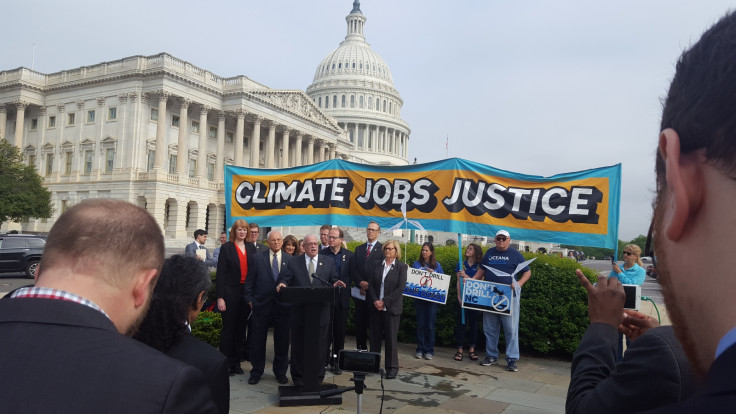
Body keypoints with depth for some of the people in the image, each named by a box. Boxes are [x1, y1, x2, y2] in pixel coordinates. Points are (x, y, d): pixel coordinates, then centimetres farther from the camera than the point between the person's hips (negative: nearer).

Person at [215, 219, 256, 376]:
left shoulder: (251, 248, 8)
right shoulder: (226, 248, -3)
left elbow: (255, 270, 8)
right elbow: (220, 273, -6)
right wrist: (220, 297, -11)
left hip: (247, 292, 4)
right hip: (231, 291, -4)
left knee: (241, 327, 10)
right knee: (229, 328, 3)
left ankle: (236, 362, 21)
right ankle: (225, 363, 14)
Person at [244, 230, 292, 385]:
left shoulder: (290, 259, 5)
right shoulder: (258, 258, 3)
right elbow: (249, 281, 4)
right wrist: (250, 299, -1)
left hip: (283, 305, 1)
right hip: (261, 305, 0)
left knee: (282, 341, 8)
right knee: (257, 340, 8)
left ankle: (280, 372, 24)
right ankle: (256, 372, 23)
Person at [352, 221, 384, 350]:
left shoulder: (383, 249, 0)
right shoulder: (358, 249, 15)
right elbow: (354, 270, 10)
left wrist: (369, 285, -12)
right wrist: (360, 283, -8)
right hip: (360, 291, 4)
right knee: (360, 322, 8)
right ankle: (361, 348, 17)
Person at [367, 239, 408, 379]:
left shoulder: (401, 267, -2)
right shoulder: (377, 265, 8)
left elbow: (400, 288, -9)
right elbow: (371, 284, 6)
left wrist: (384, 301, -13)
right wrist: (375, 301, -8)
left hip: (392, 307, -3)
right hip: (376, 307, 3)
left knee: (391, 337, 0)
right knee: (375, 336, 8)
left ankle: (392, 367, 11)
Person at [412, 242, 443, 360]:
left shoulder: (437, 265, 6)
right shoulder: (416, 264, 6)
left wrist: (433, 274, -10)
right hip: (419, 298, 0)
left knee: (430, 325, 2)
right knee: (420, 324, 4)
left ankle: (429, 350, 11)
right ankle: (420, 349, 14)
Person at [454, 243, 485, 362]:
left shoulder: (481, 266, 1)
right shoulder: (461, 265, 7)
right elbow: (458, 282, 3)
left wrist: (465, 276, -26)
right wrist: (459, 297, -5)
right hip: (462, 298, 1)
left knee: (473, 323, 6)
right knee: (460, 323, -1)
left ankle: (471, 349, 17)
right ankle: (459, 350, 6)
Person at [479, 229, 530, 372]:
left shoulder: (515, 254, 2)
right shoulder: (490, 252, 13)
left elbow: (527, 272, 3)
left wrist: (518, 284, -13)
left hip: (509, 295, -4)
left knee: (511, 328, -2)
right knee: (490, 328, 10)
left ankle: (512, 359, 6)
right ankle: (491, 355, 23)